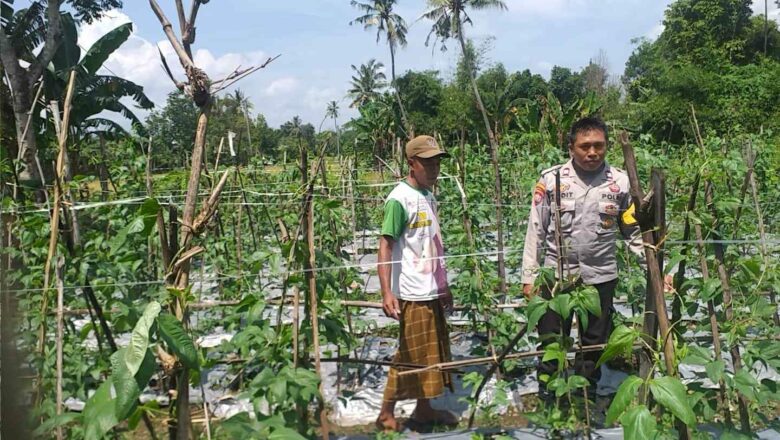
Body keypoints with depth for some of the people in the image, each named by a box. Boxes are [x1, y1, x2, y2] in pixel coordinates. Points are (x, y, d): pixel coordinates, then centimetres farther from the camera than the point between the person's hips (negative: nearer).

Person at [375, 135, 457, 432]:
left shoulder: (429, 196, 11)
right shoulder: (399, 199, -13)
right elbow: (385, 246, -17)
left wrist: (444, 285, 19)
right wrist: (386, 292, -24)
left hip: (432, 292, 8)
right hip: (413, 294, -8)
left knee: (431, 353, 15)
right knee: (410, 356, 1)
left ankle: (424, 409, 28)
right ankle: (386, 413, 15)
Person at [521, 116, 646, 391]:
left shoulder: (620, 182, -1)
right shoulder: (551, 180, -5)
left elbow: (634, 232, 5)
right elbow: (535, 232, -1)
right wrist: (529, 277, -2)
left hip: (600, 277, 2)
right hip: (556, 276, -1)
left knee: (595, 345, 14)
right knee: (551, 343, 8)